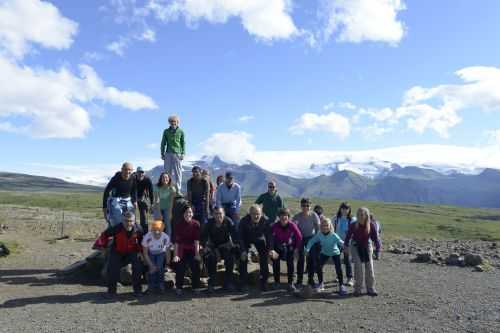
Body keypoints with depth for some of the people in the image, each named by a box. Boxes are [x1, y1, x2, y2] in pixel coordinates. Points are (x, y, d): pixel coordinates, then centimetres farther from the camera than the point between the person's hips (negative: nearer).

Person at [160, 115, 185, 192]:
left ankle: (178, 189, 4)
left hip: (177, 154, -1)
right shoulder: (166, 131, 10)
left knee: (178, 173, -1)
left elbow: (183, 143, 6)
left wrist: (183, 154, -3)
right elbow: (163, 143, 13)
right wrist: (162, 154, 6)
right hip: (168, 154, 1)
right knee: (167, 172, 1)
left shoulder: (181, 132, 6)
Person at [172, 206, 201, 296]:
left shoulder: (196, 224, -7)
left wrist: (197, 253, -15)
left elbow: (197, 240, -9)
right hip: (182, 250, 0)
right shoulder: (179, 225, -6)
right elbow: (176, 241, -10)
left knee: (196, 266, -16)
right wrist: (175, 255, -18)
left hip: (192, 250, 0)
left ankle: (195, 287, 4)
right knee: (180, 268, -17)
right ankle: (179, 288, 3)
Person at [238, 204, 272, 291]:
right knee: (243, 258, -13)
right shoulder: (244, 221, -29)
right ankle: (243, 283, 2)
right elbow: (241, 237, -20)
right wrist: (243, 251, -27)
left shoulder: (265, 221, -27)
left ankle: (264, 282, 7)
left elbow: (268, 236, -17)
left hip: (259, 239, 1)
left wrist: (269, 250, -25)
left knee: (264, 258, -9)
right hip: (246, 240, -1)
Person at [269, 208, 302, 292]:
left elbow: (299, 237, -11)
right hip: (278, 247, 1)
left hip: (289, 247, -1)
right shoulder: (275, 226, -23)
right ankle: (276, 282, 18)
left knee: (290, 263, -6)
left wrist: (296, 248, -7)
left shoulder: (292, 226, -24)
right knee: (275, 263, 1)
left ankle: (290, 283, 5)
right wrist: (271, 249, -19)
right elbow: (271, 238, -13)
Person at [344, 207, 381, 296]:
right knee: (358, 267, -6)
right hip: (356, 246, -1)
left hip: (367, 246, 1)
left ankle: (370, 289, 13)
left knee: (369, 268, 1)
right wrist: (346, 246, 0)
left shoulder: (371, 226, -17)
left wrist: (378, 250, -14)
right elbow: (348, 236, -2)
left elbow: (375, 238, -11)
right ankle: (357, 289, 5)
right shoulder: (353, 225, -17)